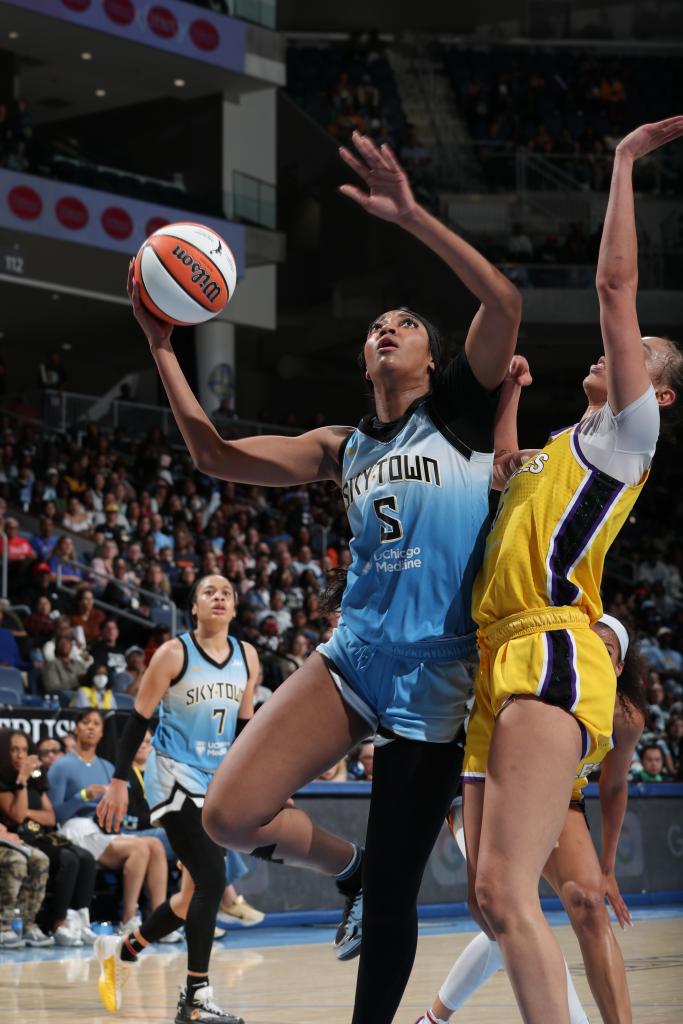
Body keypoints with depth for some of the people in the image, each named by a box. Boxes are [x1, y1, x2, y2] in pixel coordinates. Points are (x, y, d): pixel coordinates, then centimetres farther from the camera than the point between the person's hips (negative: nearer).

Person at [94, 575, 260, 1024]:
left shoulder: (247, 657, 5)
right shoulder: (174, 653, -9)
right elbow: (140, 718, -7)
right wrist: (119, 781, -11)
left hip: (217, 783, 6)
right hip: (175, 777, -6)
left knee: (196, 895, 10)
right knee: (212, 882, -17)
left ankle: (123, 949, 33)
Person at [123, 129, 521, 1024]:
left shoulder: (462, 414, 5)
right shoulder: (341, 448, 16)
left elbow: (504, 302, -12)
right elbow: (217, 456, 13)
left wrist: (410, 216, -18)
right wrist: (162, 347, 6)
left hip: (439, 679, -4)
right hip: (354, 657, 4)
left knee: (393, 898, -2)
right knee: (229, 815, -13)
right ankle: (347, 866, 17)